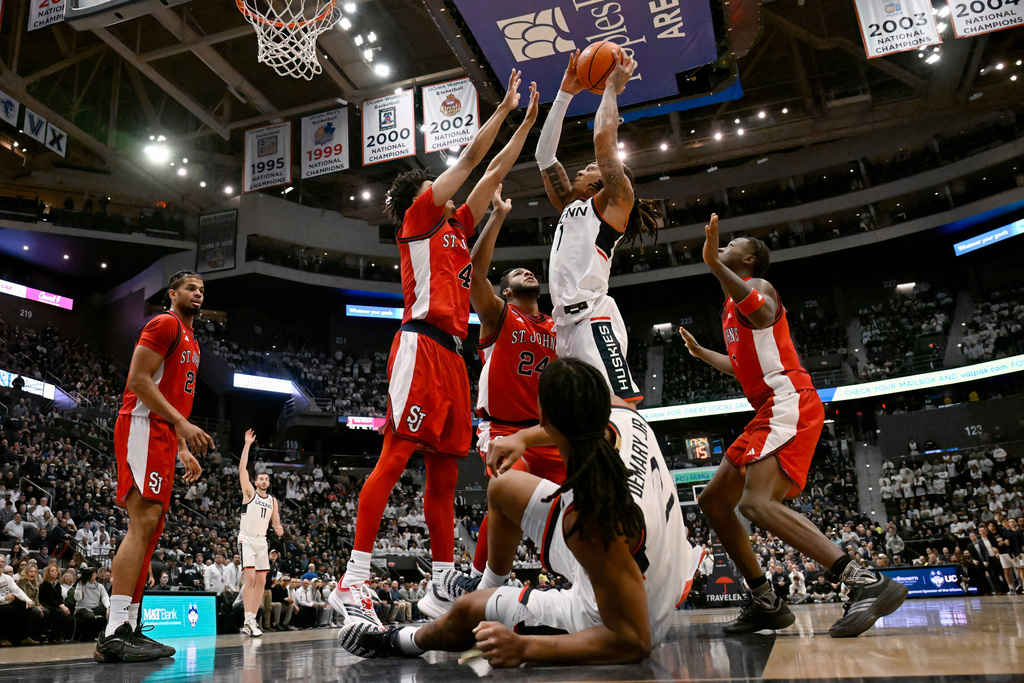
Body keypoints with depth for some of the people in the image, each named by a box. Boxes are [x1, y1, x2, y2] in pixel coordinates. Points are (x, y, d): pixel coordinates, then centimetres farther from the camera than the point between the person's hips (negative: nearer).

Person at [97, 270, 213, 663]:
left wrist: (183, 450, 22)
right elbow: (138, 380, -15)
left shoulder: (190, 340, 26)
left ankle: (128, 628, 8)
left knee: (150, 528, 6)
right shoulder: (165, 324, -4)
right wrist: (182, 424, -20)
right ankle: (113, 634, -21)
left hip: (163, 434, 10)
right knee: (143, 523, -19)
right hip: (142, 427, -10)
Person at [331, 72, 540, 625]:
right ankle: (353, 583, -14)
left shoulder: (455, 228, 27)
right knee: (395, 457, -15)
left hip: (451, 356, 8)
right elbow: (470, 159, 9)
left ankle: (443, 590, 10)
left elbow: (493, 172, 31)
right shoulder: (418, 219, 8)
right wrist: (504, 108, 19)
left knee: (444, 474, 6)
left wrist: (527, 122, 32)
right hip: (421, 346, -8)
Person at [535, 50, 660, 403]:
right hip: (563, 323, 7)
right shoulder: (571, 207, 28)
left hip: (593, 319, -7)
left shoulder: (615, 201, 8)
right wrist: (565, 93, 25)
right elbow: (544, 154, 26)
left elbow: (603, 139, -4)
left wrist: (612, 89, 10)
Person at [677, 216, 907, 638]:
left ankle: (866, 583, -31)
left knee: (757, 503, -28)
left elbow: (764, 313, -29)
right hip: (770, 413, 10)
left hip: (789, 404, -10)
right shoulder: (733, 307, 27)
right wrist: (699, 352, 49)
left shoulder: (757, 285, -1)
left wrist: (714, 263, -35)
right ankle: (765, 603, 12)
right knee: (713, 500, 9)